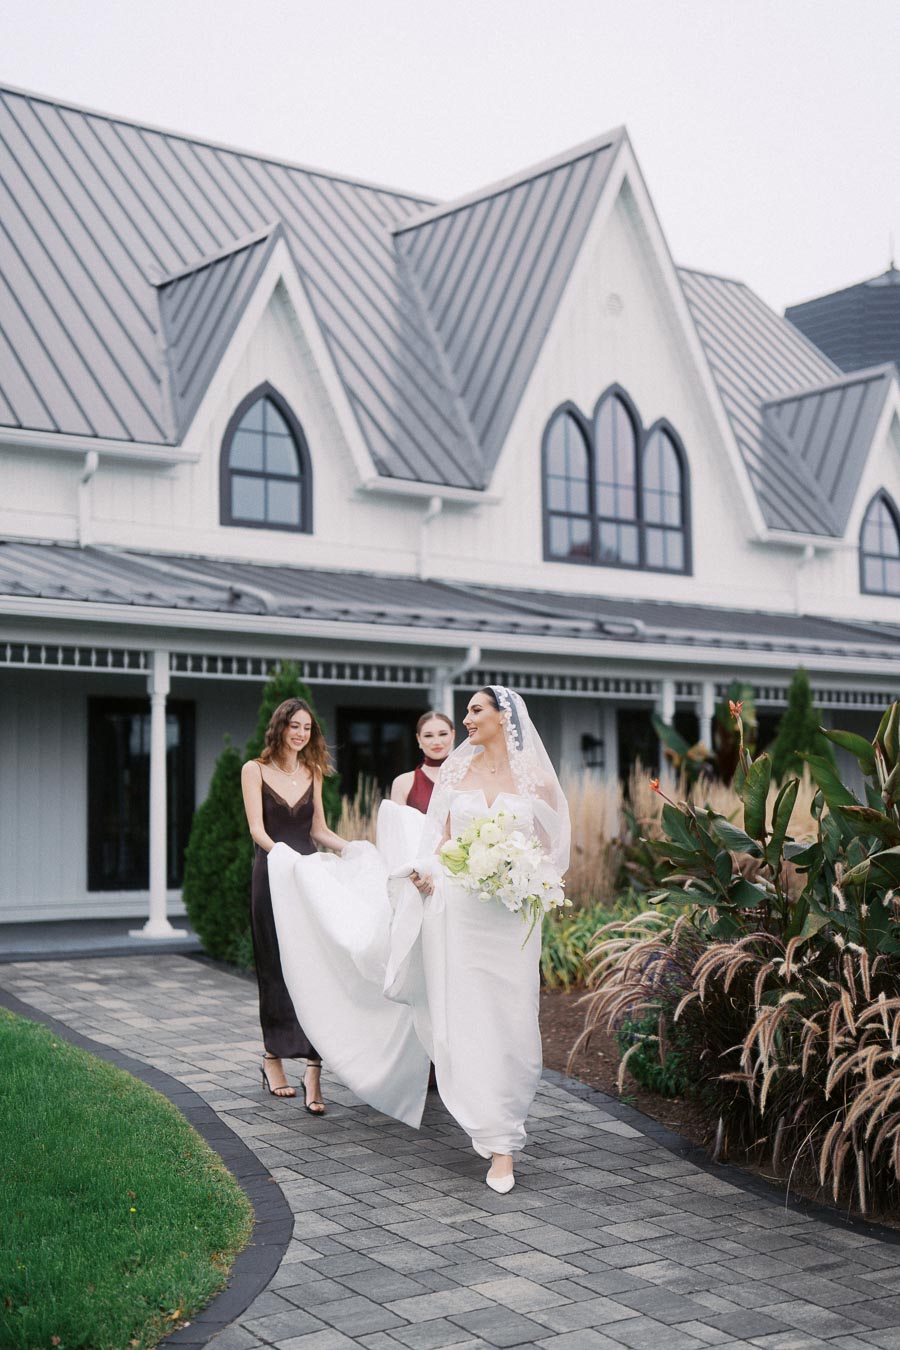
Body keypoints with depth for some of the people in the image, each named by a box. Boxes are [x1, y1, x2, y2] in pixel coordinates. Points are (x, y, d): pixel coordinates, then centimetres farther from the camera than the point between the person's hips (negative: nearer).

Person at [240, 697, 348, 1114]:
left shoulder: (313, 773, 14)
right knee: (276, 969, 5)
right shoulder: (255, 770, 1)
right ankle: (273, 1058, 21)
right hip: (271, 876, -2)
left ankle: (312, 1072, -13)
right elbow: (257, 829, -7)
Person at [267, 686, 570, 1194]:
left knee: (510, 1021, -4)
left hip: (512, 915, -2)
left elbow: (550, 852, 5)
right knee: (466, 1018, 1)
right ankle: (494, 1134, 13)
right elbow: (441, 841, 12)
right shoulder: (456, 773, 10)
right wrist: (426, 872, -6)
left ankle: (502, 1135, 6)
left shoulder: (536, 781, 2)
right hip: (458, 908, 2)